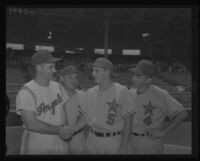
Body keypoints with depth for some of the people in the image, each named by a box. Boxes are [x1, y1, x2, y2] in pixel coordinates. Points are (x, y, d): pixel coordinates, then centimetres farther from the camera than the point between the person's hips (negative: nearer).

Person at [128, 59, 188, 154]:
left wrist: (163, 132, -19)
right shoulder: (131, 92, 3)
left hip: (150, 141, -6)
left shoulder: (159, 94, -17)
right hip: (132, 141, 6)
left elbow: (182, 113, -19)